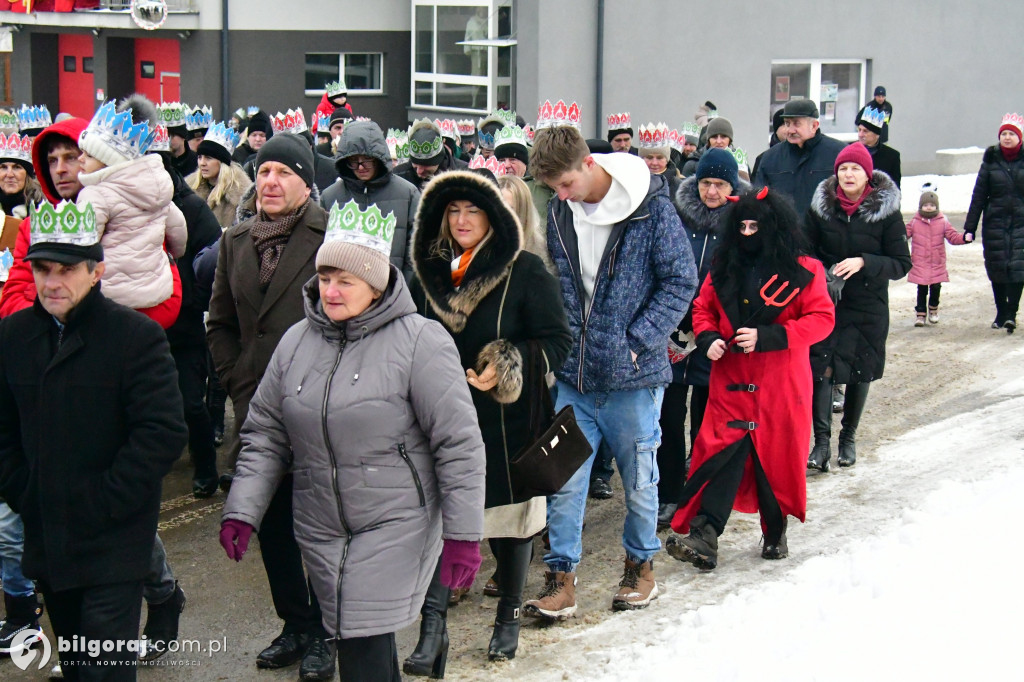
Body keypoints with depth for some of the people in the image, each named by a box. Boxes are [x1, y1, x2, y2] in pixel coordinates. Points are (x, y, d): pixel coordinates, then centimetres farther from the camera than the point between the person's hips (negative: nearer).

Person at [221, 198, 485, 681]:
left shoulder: (420, 342, -11)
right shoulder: (297, 341, 5)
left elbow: (459, 445, -11)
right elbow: (265, 436, 10)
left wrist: (463, 534, -12)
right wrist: (241, 510, 0)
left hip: (396, 525, -5)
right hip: (320, 529, 5)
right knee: (349, 639, 10)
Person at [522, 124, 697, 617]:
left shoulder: (649, 207, -11)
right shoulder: (559, 212, 4)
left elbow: (681, 280, -8)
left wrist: (638, 341, -13)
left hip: (632, 376, -4)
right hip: (573, 375, 4)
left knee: (638, 479, 11)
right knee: (565, 479, 3)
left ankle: (641, 563, 31)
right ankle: (561, 577, 13)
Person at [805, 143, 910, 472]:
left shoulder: (886, 211, -6)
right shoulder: (821, 207, 0)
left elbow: (902, 264, -5)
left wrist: (863, 263, -20)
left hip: (868, 308, 0)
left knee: (860, 373, 9)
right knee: (822, 369, -10)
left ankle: (848, 438, 27)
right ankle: (821, 441, -6)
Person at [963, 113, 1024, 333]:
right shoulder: (991, 161, 4)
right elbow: (979, 195, 5)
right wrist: (970, 227, 2)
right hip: (995, 222, 1)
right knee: (997, 268, 3)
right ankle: (1001, 312, 16)